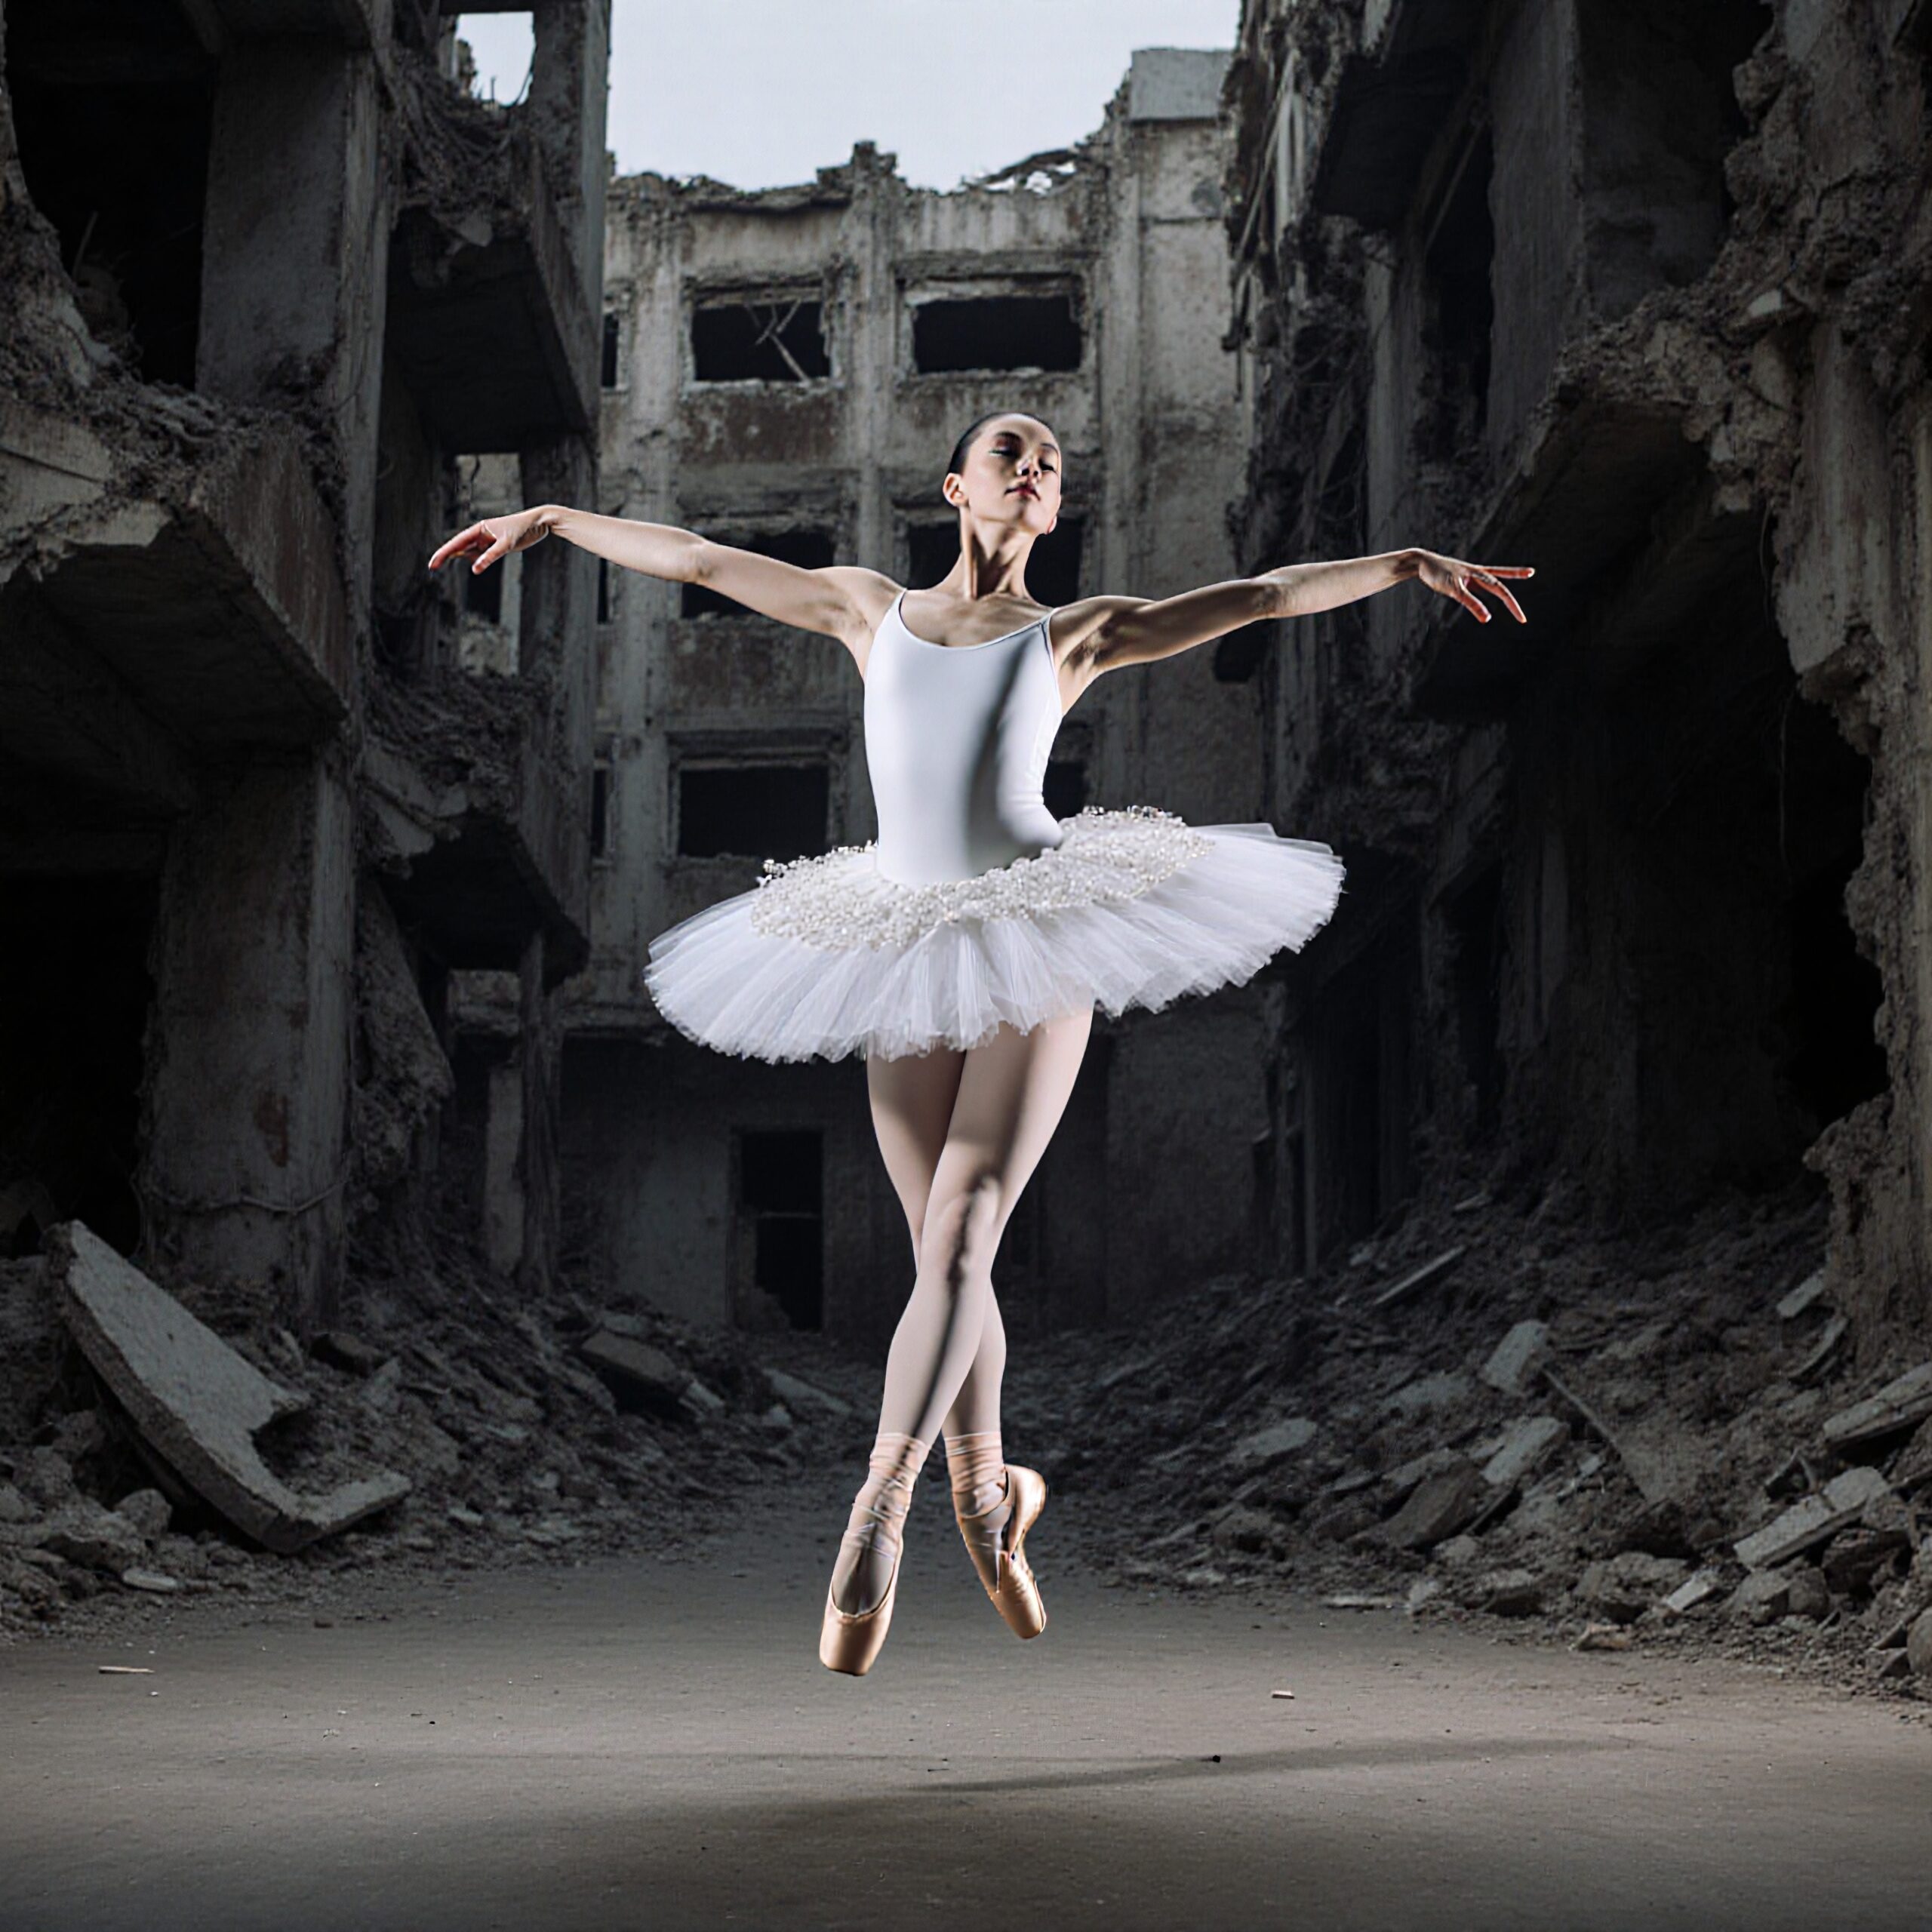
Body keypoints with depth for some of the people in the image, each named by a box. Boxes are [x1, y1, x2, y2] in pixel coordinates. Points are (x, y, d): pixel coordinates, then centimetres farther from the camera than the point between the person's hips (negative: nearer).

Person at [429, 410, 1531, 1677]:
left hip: (1038, 949, -2)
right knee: (946, 1253, 5)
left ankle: (875, 1517, -22)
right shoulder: (869, 608, 14)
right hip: (911, 954, 3)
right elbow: (701, 560, 20)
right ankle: (986, 1489, 23)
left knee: (960, 1233, -15)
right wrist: (549, 519, 25)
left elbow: (1260, 596, 5)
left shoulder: (1076, 634, 10)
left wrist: (1407, 562, -3)